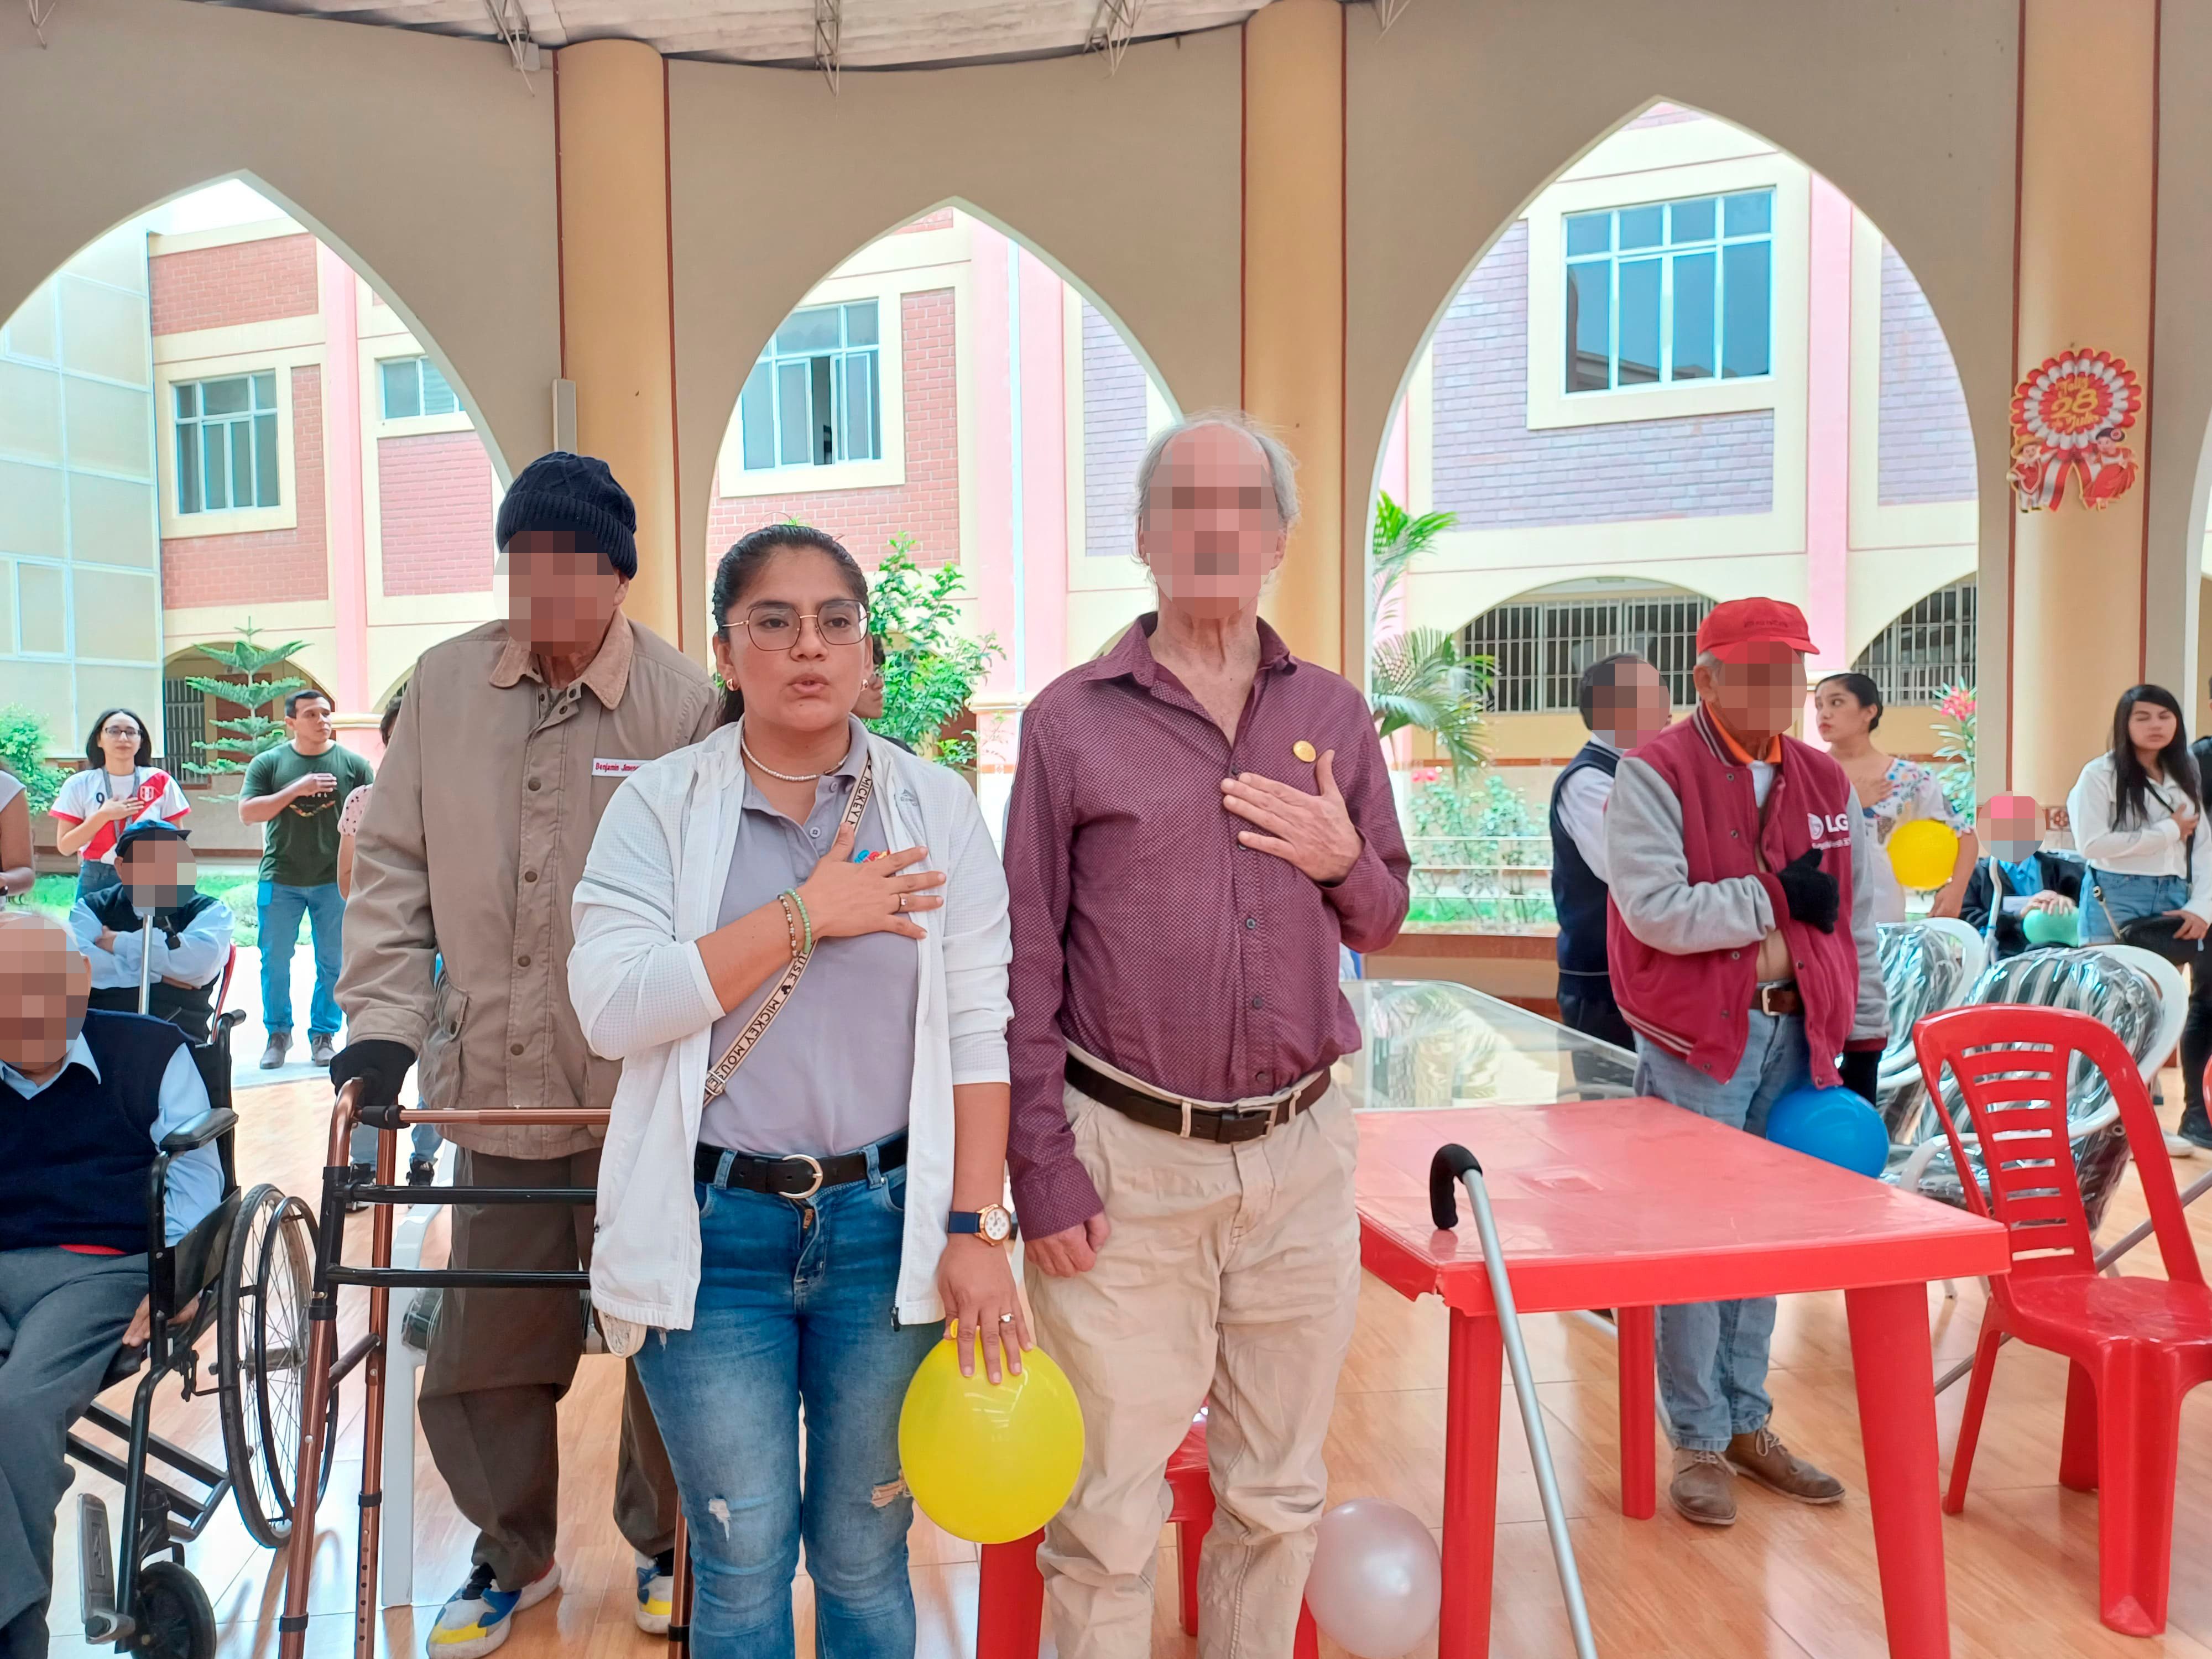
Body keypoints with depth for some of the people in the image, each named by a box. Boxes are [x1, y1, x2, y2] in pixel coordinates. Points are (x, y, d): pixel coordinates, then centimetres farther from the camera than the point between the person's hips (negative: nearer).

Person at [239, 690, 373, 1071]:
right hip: (281, 880, 0)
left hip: (335, 880, 0)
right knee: (275, 961, 7)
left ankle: (324, 1035, 17)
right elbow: (248, 812, -5)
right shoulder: (268, 763, 2)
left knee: (332, 963, 5)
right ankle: (278, 1033, 21)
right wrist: (296, 790, -16)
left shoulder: (353, 764, 2)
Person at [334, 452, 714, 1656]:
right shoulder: (444, 685, 4)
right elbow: (395, 871, 8)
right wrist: (382, 1023, 1)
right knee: (482, 1351, 14)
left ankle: (663, 1545, 38)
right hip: (497, 1084, 3)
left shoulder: (685, 705, -8)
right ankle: (514, 1554, 41)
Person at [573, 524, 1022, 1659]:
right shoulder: (660, 806, 0)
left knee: (864, 1553, 14)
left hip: (887, 1227, 1)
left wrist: (978, 1227, -6)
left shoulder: (936, 809, 2)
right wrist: (808, 916, -17)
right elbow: (610, 1007, -13)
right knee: (741, 1562, 11)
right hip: (714, 1235, 0)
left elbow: (976, 1031, -1)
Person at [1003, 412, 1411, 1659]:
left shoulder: (1335, 715, 8)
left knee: (1281, 1494, 17)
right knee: (1110, 1510, 7)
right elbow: (1026, 963, -3)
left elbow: (1384, 921, 16)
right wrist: (1041, 1168, -7)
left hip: (1300, 1154, 4)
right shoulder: (1072, 719, -2)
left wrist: (1344, 861, -7)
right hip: (1124, 1159, -3)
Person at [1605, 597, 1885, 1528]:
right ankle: (1699, 1441, 16)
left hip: (1794, 1036, 6)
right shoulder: (1654, 774, -9)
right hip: (1695, 1042, -5)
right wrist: (1775, 900, -13)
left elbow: (1857, 921, 14)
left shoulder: (1824, 783, 11)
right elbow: (1655, 908, -21)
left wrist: (1863, 1040, 11)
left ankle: (1748, 1423, 29)